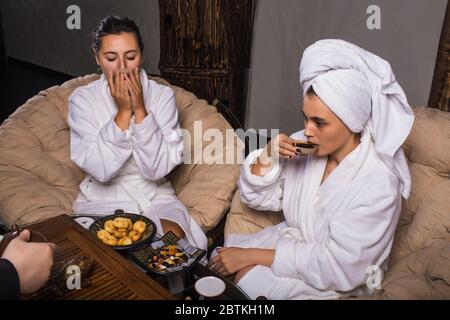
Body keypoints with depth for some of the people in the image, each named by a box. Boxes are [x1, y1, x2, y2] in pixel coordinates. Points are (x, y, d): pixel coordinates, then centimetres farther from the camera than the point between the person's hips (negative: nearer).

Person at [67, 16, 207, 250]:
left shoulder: (163, 95, -7)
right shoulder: (82, 99, -8)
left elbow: (157, 168, -15)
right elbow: (101, 169, -18)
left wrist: (140, 109, -22)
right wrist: (123, 112, -22)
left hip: (156, 197, 1)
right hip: (103, 200, 0)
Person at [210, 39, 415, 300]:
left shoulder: (377, 184, -26)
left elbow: (336, 267, -24)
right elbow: (258, 198, -1)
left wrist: (253, 255, -24)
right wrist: (267, 158, -22)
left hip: (337, 283, -4)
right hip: (292, 241, 5)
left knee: (244, 279, -20)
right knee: (215, 265, -12)